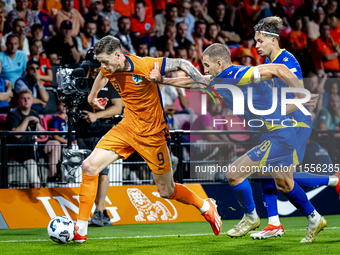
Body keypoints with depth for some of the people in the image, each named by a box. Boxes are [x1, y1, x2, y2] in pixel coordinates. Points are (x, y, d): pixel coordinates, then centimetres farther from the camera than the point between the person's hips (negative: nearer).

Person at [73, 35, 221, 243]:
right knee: (90, 166, -12)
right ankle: (80, 230, -6)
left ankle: (206, 207, 36)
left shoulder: (145, 66, -27)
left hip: (153, 135, -5)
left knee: (166, 191, 6)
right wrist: (92, 96, 34)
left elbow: (182, 64, -19)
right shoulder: (109, 68, -7)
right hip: (128, 127, 5)